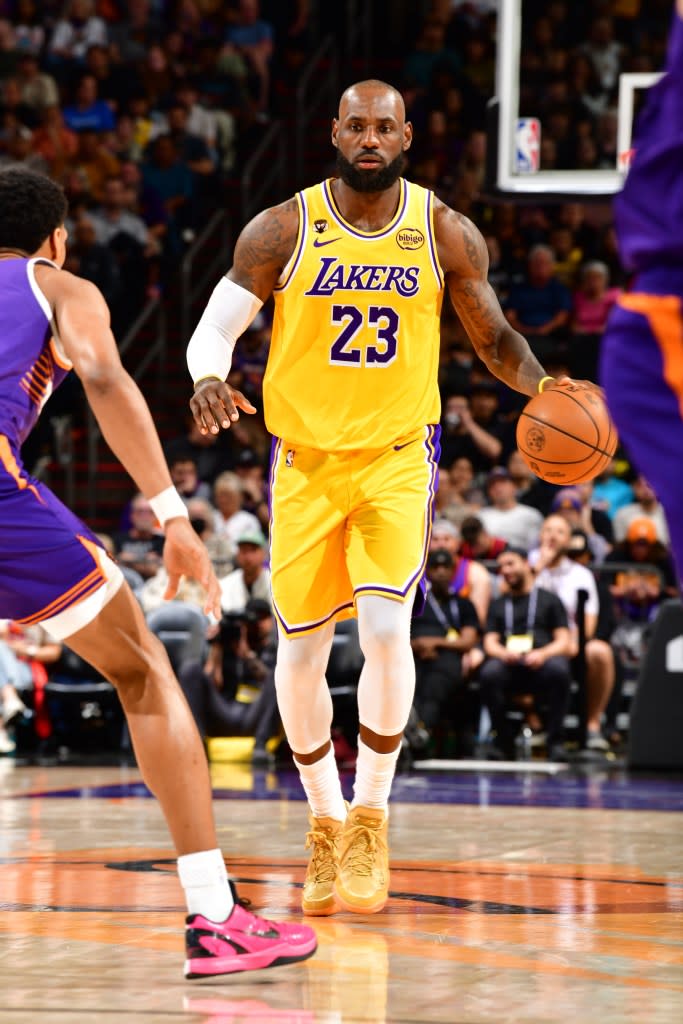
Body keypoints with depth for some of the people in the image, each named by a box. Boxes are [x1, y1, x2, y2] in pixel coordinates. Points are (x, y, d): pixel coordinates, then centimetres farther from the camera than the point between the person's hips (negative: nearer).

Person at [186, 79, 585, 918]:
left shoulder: (446, 236, -3)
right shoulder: (282, 231, -6)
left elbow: (493, 336, 8)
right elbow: (217, 326, -5)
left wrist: (540, 384, -12)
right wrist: (208, 379, -28)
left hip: (398, 458, -1)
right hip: (305, 461, 1)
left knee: (386, 632, -18)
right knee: (301, 653, 3)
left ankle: (370, 818, -1)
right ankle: (325, 821, 24)